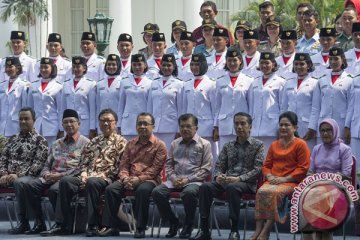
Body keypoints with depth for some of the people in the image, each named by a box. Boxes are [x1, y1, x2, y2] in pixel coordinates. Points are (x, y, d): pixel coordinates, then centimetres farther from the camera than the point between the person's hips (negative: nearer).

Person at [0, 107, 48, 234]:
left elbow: (38, 163, -7)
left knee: (19, 182, -39)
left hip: (28, 176, -5)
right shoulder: (13, 139, 20)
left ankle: (23, 222, -32)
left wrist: (18, 175, -17)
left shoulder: (40, 140, 4)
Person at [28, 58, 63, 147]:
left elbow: (61, 109, -2)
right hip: (35, 128, 4)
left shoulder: (58, 86, -1)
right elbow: (30, 108, 14)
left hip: (51, 127, -4)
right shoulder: (33, 85, 11)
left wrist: (60, 130, -4)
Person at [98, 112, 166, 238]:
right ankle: (110, 226, -19)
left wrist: (139, 179, -19)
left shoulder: (159, 145, 3)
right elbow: (124, 165, 14)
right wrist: (125, 178, -9)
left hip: (149, 179, -4)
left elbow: (155, 168, -6)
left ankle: (140, 228, -31)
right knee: (110, 189, -22)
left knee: (143, 190, -39)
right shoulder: (130, 144, 19)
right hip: (130, 179, 5)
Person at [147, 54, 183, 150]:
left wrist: (179, 130, -3)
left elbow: (181, 108, 1)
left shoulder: (179, 84, 2)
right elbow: (150, 106, 15)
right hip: (155, 127, 4)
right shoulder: (154, 83, 13)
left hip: (170, 128, -4)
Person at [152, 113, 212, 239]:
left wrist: (188, 179, -12)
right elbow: (168, 164, 18)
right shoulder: (175, 144, 19)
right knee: (157, 192, -23)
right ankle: (173, 222, -3)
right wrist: (173, 178, -3)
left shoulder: (204, 144, 6)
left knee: (188, 192, -39)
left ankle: (188, 224, -13)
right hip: (175, 180, 4)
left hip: (194, 180, -4)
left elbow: (206, 168, -2)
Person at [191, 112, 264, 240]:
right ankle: (204, 230, -27)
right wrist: (218, 176, -8)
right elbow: (219, 166, 17)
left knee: (232, 187, -40)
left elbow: (258, 169, -5)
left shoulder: (258, 145, 5)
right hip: (226, 180, 4)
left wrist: (239, 178, -19)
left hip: (247, 182, -4)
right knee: (205, 186, -26)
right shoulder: (228, 146, 19)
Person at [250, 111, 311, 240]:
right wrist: (270, 176, -2)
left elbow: (303, 169, -5)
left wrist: (285, 179, -13)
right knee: (261, 192, -28)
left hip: (291, 182, -5)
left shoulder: (300, 144, 2)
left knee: (275, 193, -35)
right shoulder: (274, 145, 21)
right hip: (273, 181, 5)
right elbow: (266, 165, 22)